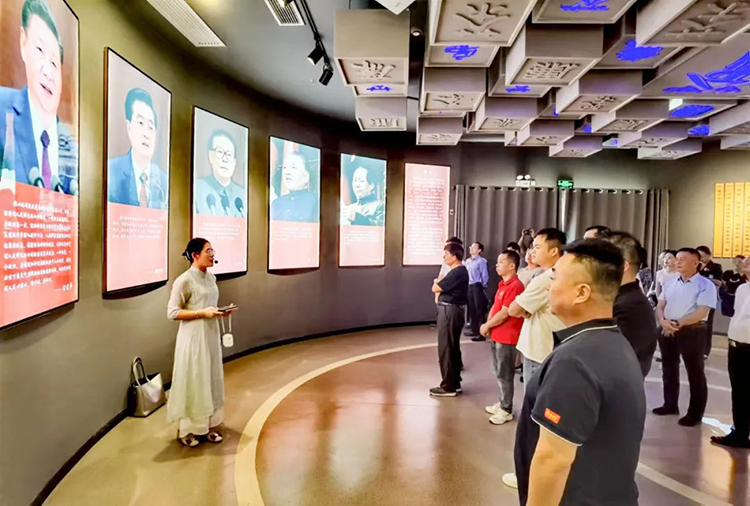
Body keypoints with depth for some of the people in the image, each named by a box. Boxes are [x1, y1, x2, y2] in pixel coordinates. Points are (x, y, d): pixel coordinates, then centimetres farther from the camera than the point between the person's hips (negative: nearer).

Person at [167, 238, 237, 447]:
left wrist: (220, 312, 0)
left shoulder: (211, 277, 8)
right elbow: (172, 312, -15)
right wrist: (202, 313, -21)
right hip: (193, 338, -7)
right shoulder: (184, 280, -15)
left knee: (211, 381, 13)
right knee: (192, 382, 3)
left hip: (211, 335, 7)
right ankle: (186, 430, 19)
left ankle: (207, 426, 26)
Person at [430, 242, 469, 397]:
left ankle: (448, 387, 4)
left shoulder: (456, 273, -20)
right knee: (453, 348, 15)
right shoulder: (460, 271, 13)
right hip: (453, 310, 10)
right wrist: (440, 283, -4)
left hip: (449, 311, -10)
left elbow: (435, 288, -15)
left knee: (445, 349, -3)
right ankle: (455, 383, 24)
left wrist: (437, 282, 4)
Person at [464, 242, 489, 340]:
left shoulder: (481, 261, -10)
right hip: (469, 286, 7)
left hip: (477, 286, -7)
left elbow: (485, 275, -10)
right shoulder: (467, 261, 12)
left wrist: (483, 287, -9)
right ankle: (473, 329, 27)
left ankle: (481, 333, -1)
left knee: (479, 309, -5)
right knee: (471, 308, 14)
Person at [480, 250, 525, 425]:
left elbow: (504, 313, -21)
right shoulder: (503, 284, 12)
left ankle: (506, 410, 13)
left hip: (507, 337, -9)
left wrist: (487, 326, -9)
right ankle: (503, 403, 31)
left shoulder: (515, 286, -20)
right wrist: (488, 325, 1)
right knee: (499, 373, 18)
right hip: (496, 335, 9)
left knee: (504, 375, 1)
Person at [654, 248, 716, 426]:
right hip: (667, 331, 6)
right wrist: (663, 321, -13)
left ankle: (695, 413, 14)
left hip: (692, 332, -6)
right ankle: (670, 405, 30)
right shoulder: (670, 283, 10)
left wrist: (678, 324, -19)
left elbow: (702, 312, -17)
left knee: (695, 373, 4)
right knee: (669, 369, 16)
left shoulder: (705, 285, -8)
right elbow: (660, 306, 8)